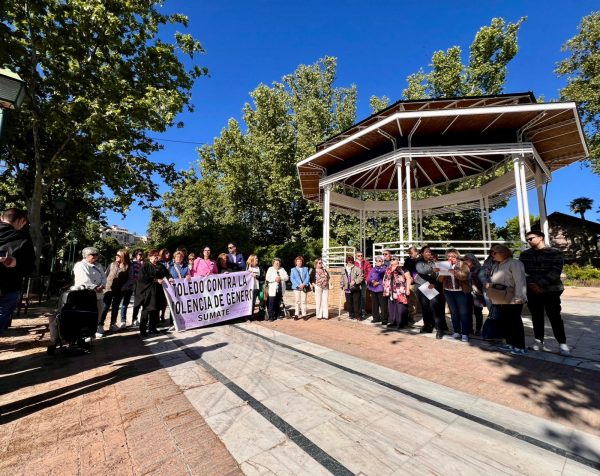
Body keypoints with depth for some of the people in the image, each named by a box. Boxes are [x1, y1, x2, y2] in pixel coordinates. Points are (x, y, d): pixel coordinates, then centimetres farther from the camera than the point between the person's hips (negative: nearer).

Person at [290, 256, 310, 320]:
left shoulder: (305, 269, 13)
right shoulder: (293, 269, 9)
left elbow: (308, 277, 5)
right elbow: (292, 279, 0)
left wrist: (304, 284, -11)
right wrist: (298, 285, -12)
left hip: (304, 287, 1)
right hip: (296, 287, -1)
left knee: (303, 301, 0)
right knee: (297, 301, 0)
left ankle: (304, 314, 5)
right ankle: (296, 314, 7)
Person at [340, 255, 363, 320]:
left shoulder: (356, 269, -5)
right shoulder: (344, 270, 11)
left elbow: (361, 277, -9)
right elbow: (342, 279, 18)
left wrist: (355, 281, -21)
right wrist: (342, 286, 12)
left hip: (355, 289, -4)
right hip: (347, 289, 4)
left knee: (356, 302, -2)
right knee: (349, 303, 9)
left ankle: (357, 315, 8)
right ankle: (351, 314, 22)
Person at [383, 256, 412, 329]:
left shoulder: (403, 269, -2)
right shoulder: (388, 270, 15)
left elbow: (409, 278, -8)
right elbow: (386, 281, 23)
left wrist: (407, 289, -14)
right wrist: (386, 291, 17)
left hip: (401, 292, -6)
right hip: (391, 292, 6)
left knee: (401, 308, -4)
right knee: (391, 307, 10)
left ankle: (401, 323, 4)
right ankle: (393, 321, 19)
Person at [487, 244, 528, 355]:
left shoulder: (514, 263, -11)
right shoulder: (496, 265, 16)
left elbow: (520, 281, -18)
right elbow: (494, 279, 24)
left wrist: (519, 297, -24)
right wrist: (489, 284, 1)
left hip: (512, 300, -8)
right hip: (500, 300, 8)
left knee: (515, 322, 1)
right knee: (505, 322, 13)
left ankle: (520, 346, 11)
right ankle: (510, 343, 25)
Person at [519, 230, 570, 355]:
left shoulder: (555, 252, -1)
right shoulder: (525, 254, 6)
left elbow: (555, 271, -11)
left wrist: (540, 284, -18)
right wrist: (531, 284, -13)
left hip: (551, 290, -2)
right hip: (531, 291, 2)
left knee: (555, 316, 0)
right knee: (536, 316, 9)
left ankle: (562, 343, 13)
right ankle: (538, 340, 20)